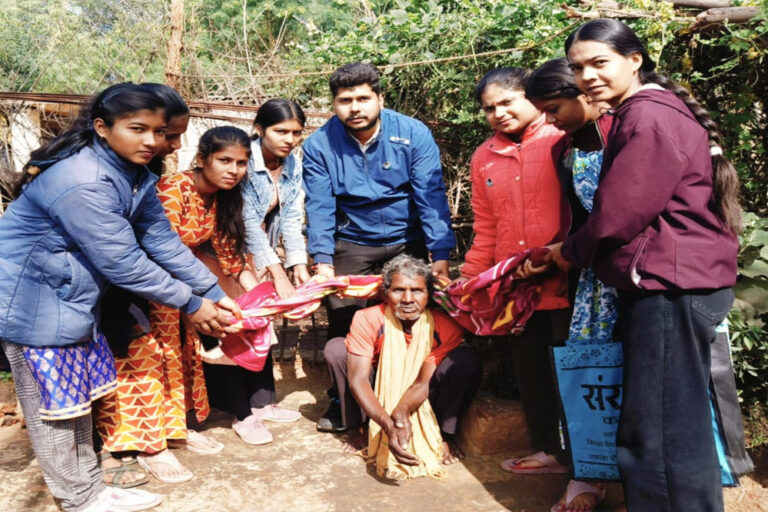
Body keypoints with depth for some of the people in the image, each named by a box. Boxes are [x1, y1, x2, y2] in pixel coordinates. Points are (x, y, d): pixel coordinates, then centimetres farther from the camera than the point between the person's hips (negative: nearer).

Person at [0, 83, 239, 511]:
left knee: (77, 396, 16)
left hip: (71, 296, 9)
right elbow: (123, 263, -28)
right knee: (54, 405, 5)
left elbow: (163, 240, -2)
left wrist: (214, 292, -6)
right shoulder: (82, 182, -30)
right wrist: (190, 303, -20)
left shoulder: (134, 171, -1)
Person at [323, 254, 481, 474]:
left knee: (466, 360, -27)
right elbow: (358, 379, -30)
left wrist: (401, 412, -45)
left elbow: (424, 382, -24)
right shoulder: (367, 320, -24)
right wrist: (388, 425, -44)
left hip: (422, 402, 0)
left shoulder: (445, 326, -23)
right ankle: (359, 429, -7)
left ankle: (444, 434, -8)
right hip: (378, 397, 1)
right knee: (335, 349, -22)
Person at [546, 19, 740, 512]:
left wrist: (569, 253, -1)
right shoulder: (640, 112, 18)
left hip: (670, 289, -11)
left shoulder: (648, 117, -15)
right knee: (679, 426, 19)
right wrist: (581, 252, 12)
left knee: (662, 434, -3)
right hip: (665, 286, 11)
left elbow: (619, 214, -17)